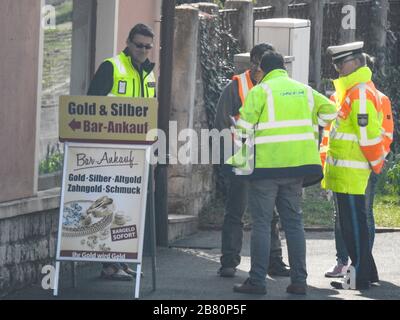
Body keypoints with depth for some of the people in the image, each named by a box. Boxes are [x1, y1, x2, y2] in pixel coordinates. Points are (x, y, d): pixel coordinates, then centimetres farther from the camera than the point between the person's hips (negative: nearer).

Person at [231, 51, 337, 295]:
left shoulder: (261, 90, -4)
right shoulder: (304, 90, 12)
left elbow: (245, 125, -11)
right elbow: (330, 110, 13)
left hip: (266, 164, -5)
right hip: (297, 164, 5)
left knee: (262, 223, -1)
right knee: (294, 222, 10)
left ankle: (257, 280, -4)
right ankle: (299, 281, 8)